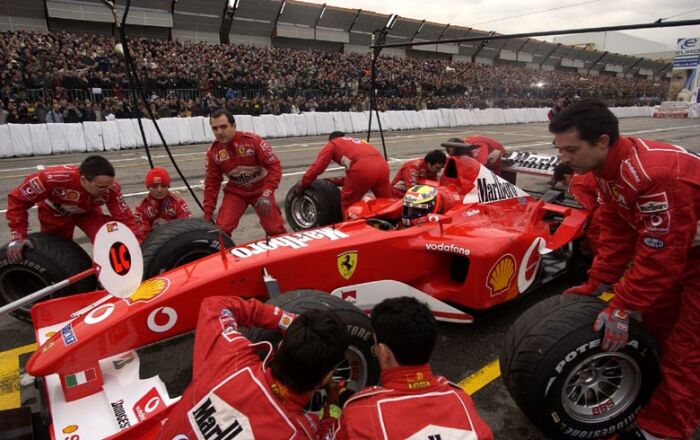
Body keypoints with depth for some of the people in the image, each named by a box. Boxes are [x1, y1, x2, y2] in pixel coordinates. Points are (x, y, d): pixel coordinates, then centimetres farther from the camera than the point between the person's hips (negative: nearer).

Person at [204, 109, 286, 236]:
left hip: (261, 189, -2)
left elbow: (274, 166, -22)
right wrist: (208, 213, -3)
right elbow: (212, 183, -1)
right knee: (221, 228, -12)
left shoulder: (253, 140, -23)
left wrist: (266, 194, -33)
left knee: (275, 229, 1)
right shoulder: (213, 152, -10)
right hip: (235, 191, 3)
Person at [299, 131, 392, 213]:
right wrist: (338, 181, 45)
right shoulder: (359, 142, 41)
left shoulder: (332, 144, 24)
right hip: (382, 165, 6)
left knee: (347, 204, 13)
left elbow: (317, 167, 15)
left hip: (363, 168, -6)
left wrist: (302, 185, 25)